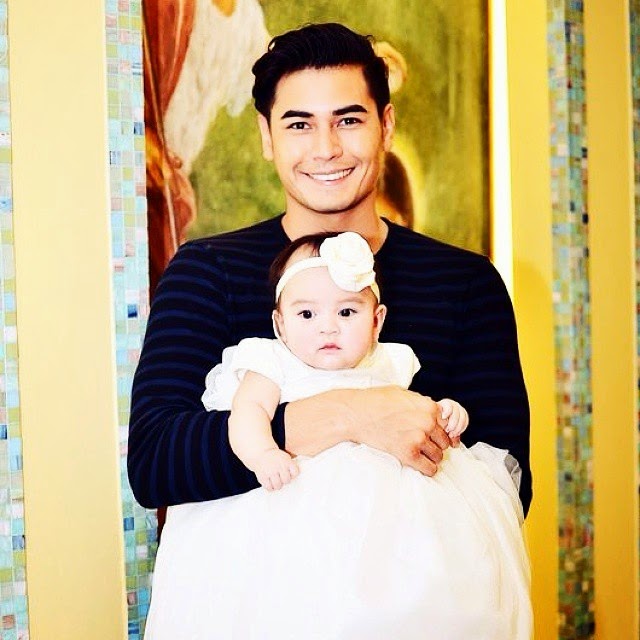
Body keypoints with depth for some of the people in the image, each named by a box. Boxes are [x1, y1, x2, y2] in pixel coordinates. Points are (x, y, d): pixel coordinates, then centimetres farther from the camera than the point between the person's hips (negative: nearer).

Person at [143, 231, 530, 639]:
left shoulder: (390, 365, 18)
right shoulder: (274, 364, 4)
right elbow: (250, 407, -11)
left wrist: (444, 413, 6)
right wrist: (262, 453, -32)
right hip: (299, 493, -3)